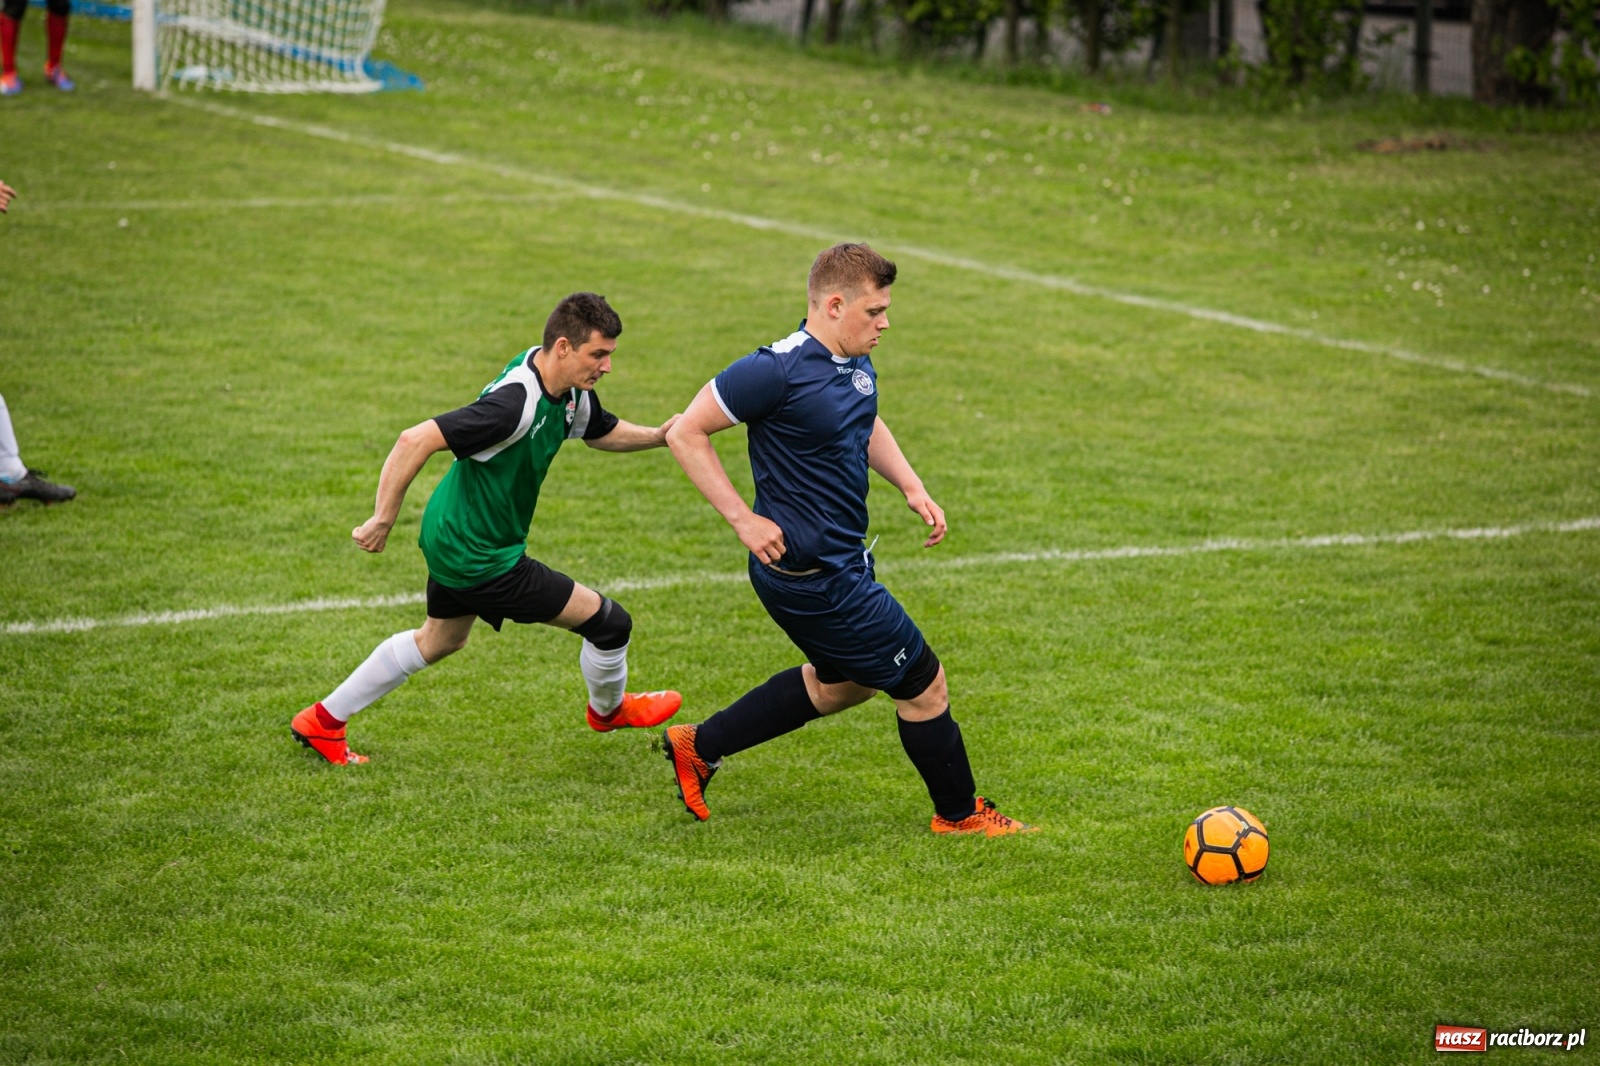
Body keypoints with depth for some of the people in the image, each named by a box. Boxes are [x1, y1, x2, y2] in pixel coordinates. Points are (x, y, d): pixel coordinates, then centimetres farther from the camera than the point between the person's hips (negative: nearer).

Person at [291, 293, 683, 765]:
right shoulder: (513, 405, -34)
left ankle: (323, 720, 41)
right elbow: (415, 440, -36)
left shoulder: (571, 391, -4)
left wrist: (658, 435, 0)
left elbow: (601, 432, 18)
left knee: (439, 641, 31)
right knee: (608, 622, 0)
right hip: (481, 559, -10)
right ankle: (609, 709, 32)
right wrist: (382, 521, -30)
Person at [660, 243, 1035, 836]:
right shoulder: (780, 370, -24)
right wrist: (743, 519, -20)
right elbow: (686, 434, -19)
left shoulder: (856, 364, 3)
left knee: (840, 682, 29)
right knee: (922, 683, 3)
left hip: (843, 561, 10)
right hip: (812, 578, -10)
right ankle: (960, 814, 24)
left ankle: (698, 747, 36)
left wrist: (911, 486, 10)